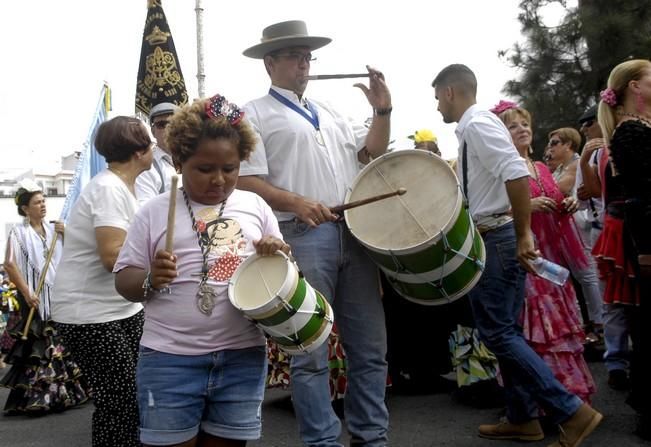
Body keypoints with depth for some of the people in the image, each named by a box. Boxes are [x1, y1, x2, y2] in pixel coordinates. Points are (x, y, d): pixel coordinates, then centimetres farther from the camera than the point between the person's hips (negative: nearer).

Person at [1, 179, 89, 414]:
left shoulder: (53, 229, 10)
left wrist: (66, 235, -3)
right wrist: (26, 293, -16)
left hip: (58, 295, 6)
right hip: (35, 297, -5)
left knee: (61, 343, 10)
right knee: (36, 348, -3)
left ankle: (62, 392, 22)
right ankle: (34, 397, 5)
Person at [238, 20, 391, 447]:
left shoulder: (330, 112, 22)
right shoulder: (255, 115, 3)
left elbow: (370, 154, 20)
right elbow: (247, 182, -7)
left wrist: (383, 112, 6)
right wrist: (296, 202, -21)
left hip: (354, 233, 6)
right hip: (302, 238, -6)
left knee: (370, 345, 9)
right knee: (311, 351, 0)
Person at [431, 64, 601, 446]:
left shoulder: (478, 124, -14)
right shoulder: (473, 128, 15)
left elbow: (518, 174, -27)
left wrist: (523, 235, -26)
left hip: (496, 239, -10)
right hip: (495, 238, 10)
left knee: (498, 333, -6)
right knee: (505, 331, 13)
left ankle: (572, 411, -1)